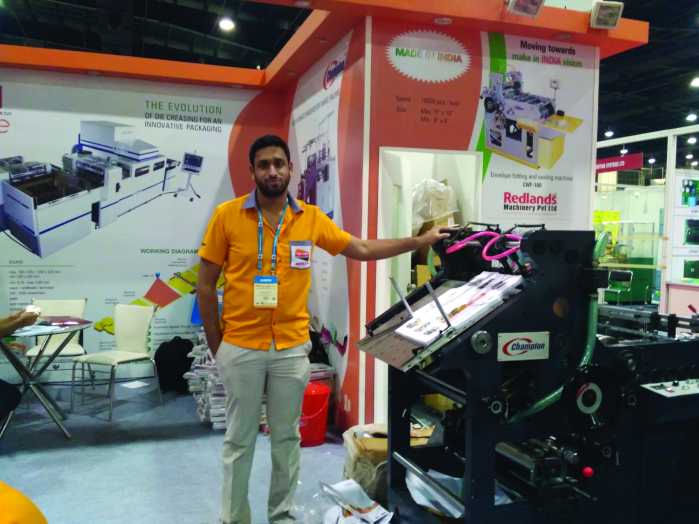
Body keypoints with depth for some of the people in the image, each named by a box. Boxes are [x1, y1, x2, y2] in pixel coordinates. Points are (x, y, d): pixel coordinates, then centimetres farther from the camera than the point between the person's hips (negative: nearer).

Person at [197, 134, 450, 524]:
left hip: (292, 348, 2)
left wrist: (419, 242, 5)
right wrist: (216, 344, 0)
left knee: (287, 437, 15)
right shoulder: (227, 215, -7)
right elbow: (206, 284, -1)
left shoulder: (311, 217, 0)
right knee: (239, 439, 11)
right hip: (241, 347, -2)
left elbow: (362, 249, 8)